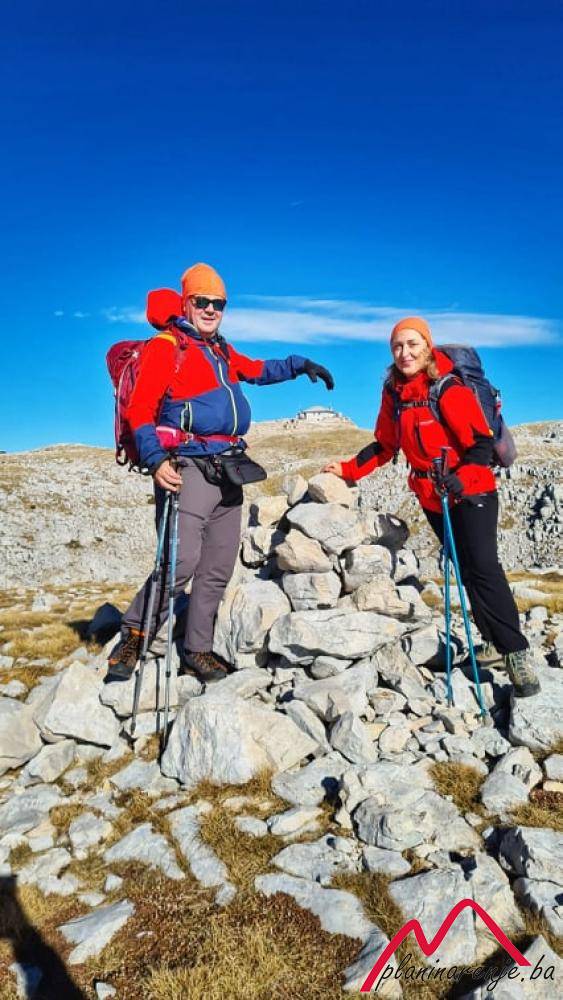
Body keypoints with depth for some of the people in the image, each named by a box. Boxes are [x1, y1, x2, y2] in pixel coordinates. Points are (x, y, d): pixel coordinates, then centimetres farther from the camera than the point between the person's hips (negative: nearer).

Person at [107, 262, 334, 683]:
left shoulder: (222, 352, 20)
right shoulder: (165, 347, -2)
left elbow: (259, 370, 38)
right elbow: (140, 410, -10)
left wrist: (301, 365, 28)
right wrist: (156, 460, -23)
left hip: (227, 469, 8)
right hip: (189, 467, -8)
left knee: (218, 568, 9)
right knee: (181, 561, -18)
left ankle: (198, 649, 20)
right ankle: (133, 638, 1)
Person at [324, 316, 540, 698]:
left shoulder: (450, 389, -16)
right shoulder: (393, 393, 3)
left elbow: (481, 443, -17)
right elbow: (385, 446, 11)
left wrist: (460, 479, -31)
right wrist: (348, 469, 5)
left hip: (472, 492, -6)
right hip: (431, 496, 6)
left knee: (484, 567, -12)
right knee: (466, 569, 10)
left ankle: (517, 652, -4)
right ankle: (495, 641, 20)